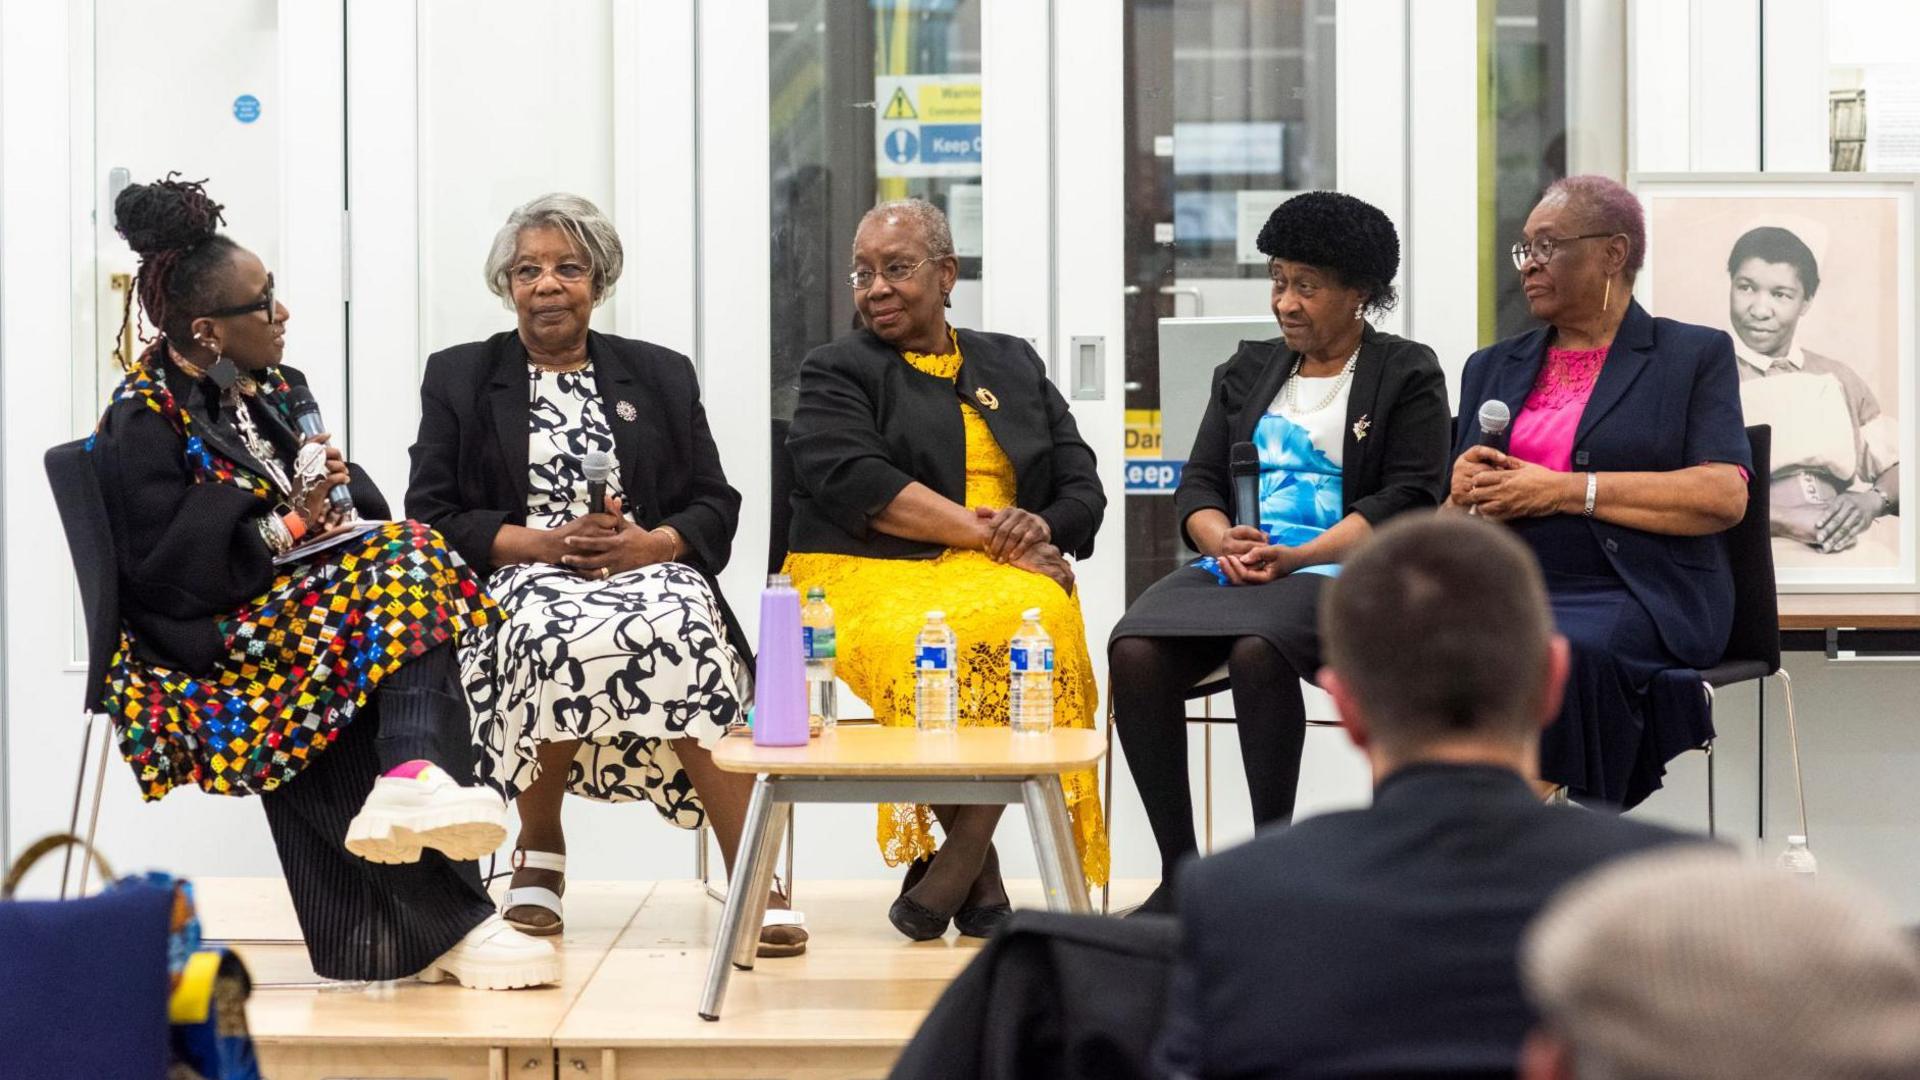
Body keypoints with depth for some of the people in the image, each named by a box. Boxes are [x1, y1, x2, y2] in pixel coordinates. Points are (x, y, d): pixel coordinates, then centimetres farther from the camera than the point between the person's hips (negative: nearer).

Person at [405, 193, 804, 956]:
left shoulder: (661, 375, 19)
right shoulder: (458, 378, 15)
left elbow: (715, 505, 12)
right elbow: (432, 515, 5)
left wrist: (649, 544, -10)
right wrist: (547, 543, -10)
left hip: (649, 568, 1)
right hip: (519, 577, -1)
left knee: (687, 634, -35)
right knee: (556, 637, -38)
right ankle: (540, 852, -13)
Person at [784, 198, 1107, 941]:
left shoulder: (1015, 365, 24)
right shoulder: (836, 373, 12)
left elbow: (1082, 489, 17)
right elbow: (857, 487, -8)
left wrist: (1042, 530, -8)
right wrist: (989, 532, -14)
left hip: (1004, 577, 3)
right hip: (871, 574, -2)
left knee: (1041, 619, -35)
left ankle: (953, 864, -28)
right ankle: (980, 877, -25)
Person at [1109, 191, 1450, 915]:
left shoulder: (1407, 375, 7)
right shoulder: (1248, 370, 24)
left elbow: (1405, 500, -4)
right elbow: (1199, 483, 17)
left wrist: (1295, 556, -16)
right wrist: (1223, 542, -8)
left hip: (1339, 574, -5)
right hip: (1230, 569, 5)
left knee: (1258, 649, -38)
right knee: (1134, 650, -26)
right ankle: (1177, 870, -21)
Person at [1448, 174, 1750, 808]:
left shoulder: (1695, 355, 12)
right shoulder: (1492, 368, 27)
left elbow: (1723, 496, -5)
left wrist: (1562, 491, -9)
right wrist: (1465, 495, 0)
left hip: (1632, 598, -3)